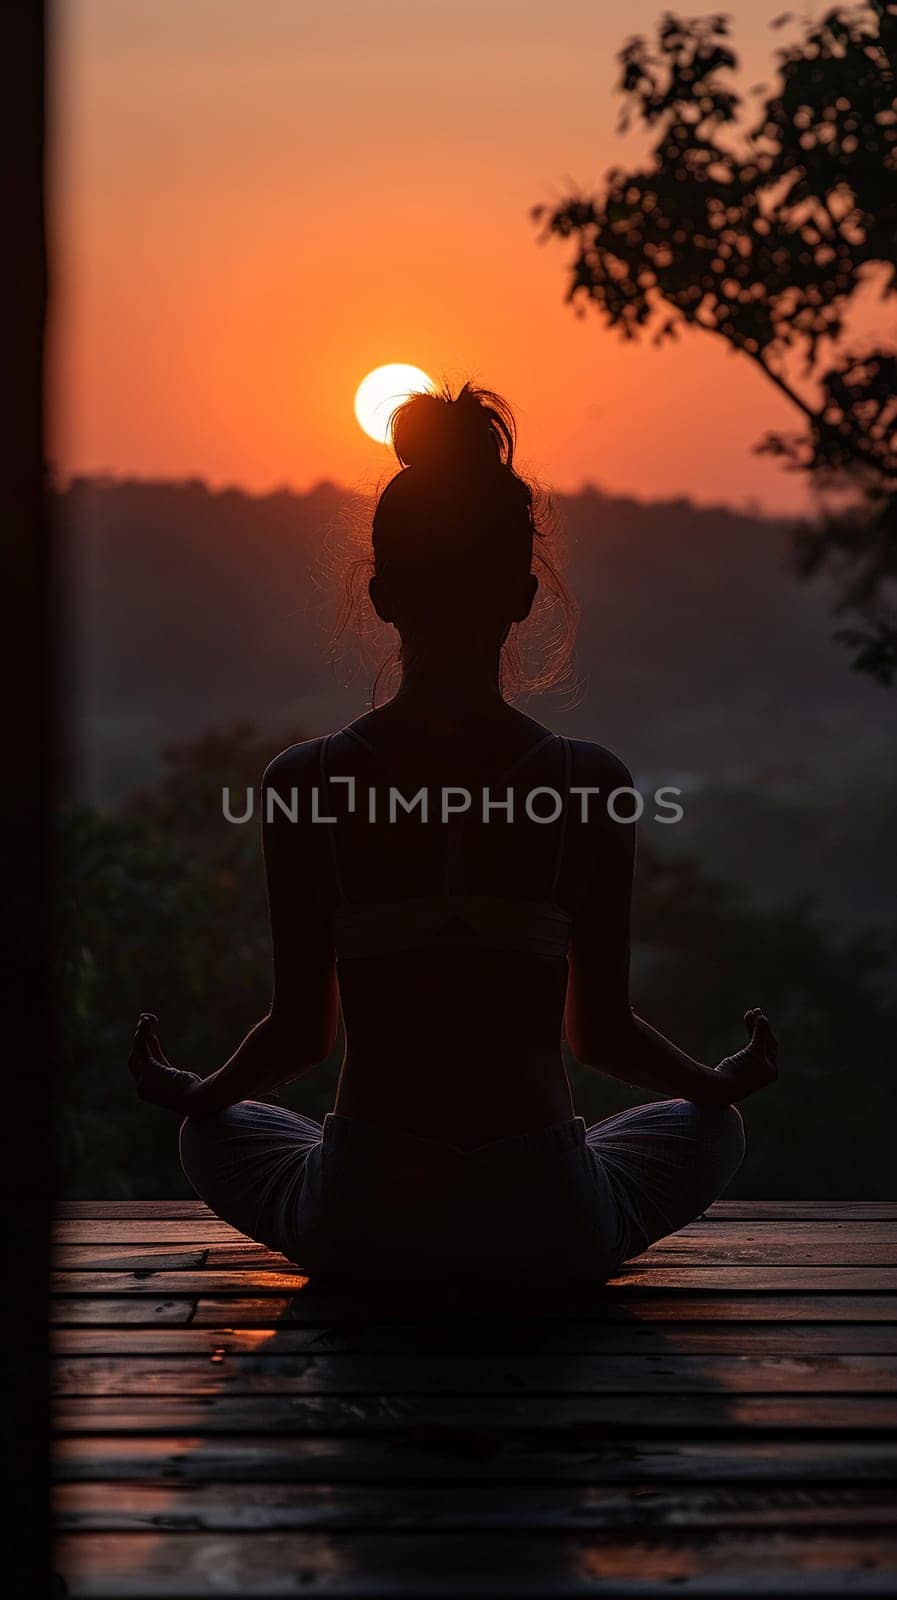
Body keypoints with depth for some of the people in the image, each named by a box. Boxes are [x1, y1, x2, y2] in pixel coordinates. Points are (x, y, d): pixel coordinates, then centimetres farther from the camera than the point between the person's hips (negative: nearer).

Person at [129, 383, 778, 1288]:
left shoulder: (305, 783, -6)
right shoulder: (590, 781, -7)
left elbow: (301, 1032, 1)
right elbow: (603, 1033, 2)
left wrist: (186, 1091, 24)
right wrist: (728, 1080, 24)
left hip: (359, 1232, 0)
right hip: (548, 1234, 0)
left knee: (213, 1131, 34)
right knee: (707, 1126, 32)